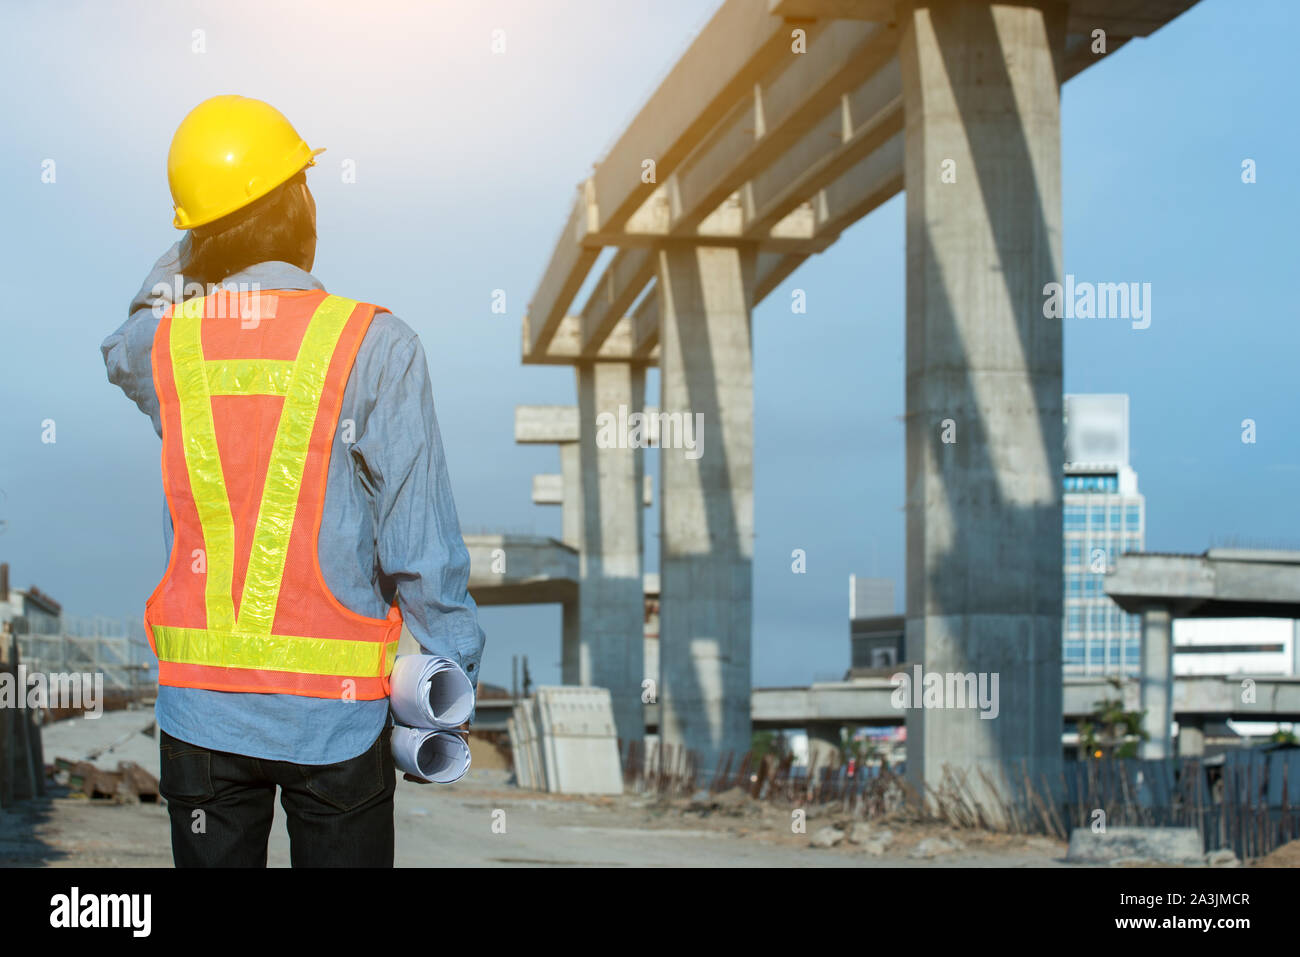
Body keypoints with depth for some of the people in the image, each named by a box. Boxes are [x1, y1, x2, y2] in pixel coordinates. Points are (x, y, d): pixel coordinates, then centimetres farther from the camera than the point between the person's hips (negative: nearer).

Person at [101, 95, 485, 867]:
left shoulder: (163, 345, -2)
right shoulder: (375, 347, -12)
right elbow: (421, 541, -12)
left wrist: (194, 253, 16)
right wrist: (449, 678, -2)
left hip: (199, 702, 3)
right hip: (334, 710, -3)